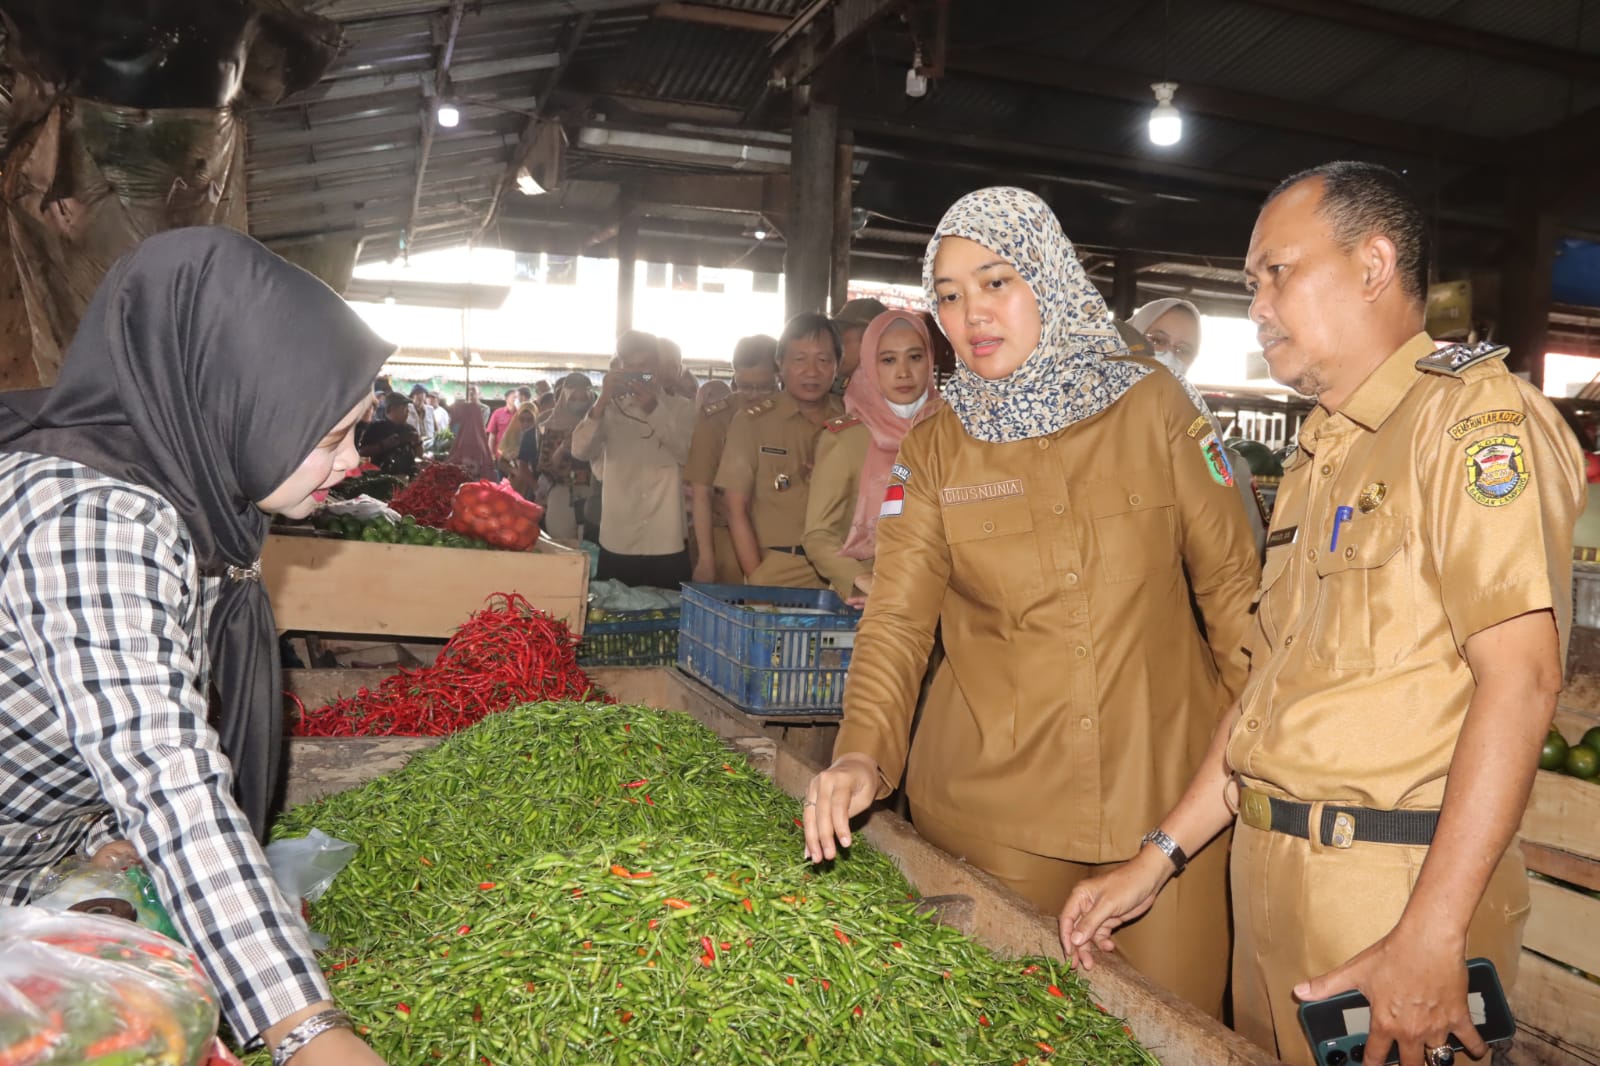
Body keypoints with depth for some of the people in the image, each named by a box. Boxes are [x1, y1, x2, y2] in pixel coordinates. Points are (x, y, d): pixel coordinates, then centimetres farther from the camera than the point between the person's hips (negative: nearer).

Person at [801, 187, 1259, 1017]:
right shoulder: (932, 451, 1)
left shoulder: (1153, 405, 0)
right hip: (995, 792, 1)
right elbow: (896, 617, -6)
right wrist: (863, 753, -22)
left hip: (1165, 777, 0)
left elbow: (1230, 579, 4)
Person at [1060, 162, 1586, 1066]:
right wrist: (1156, 862, 11)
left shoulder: (1473, 410, -9)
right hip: (1270, 877, 8)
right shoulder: (1320, 459, 16)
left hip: (1391, 888, -7)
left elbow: (1520, 676, -19)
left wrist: (1431, 939, -23)